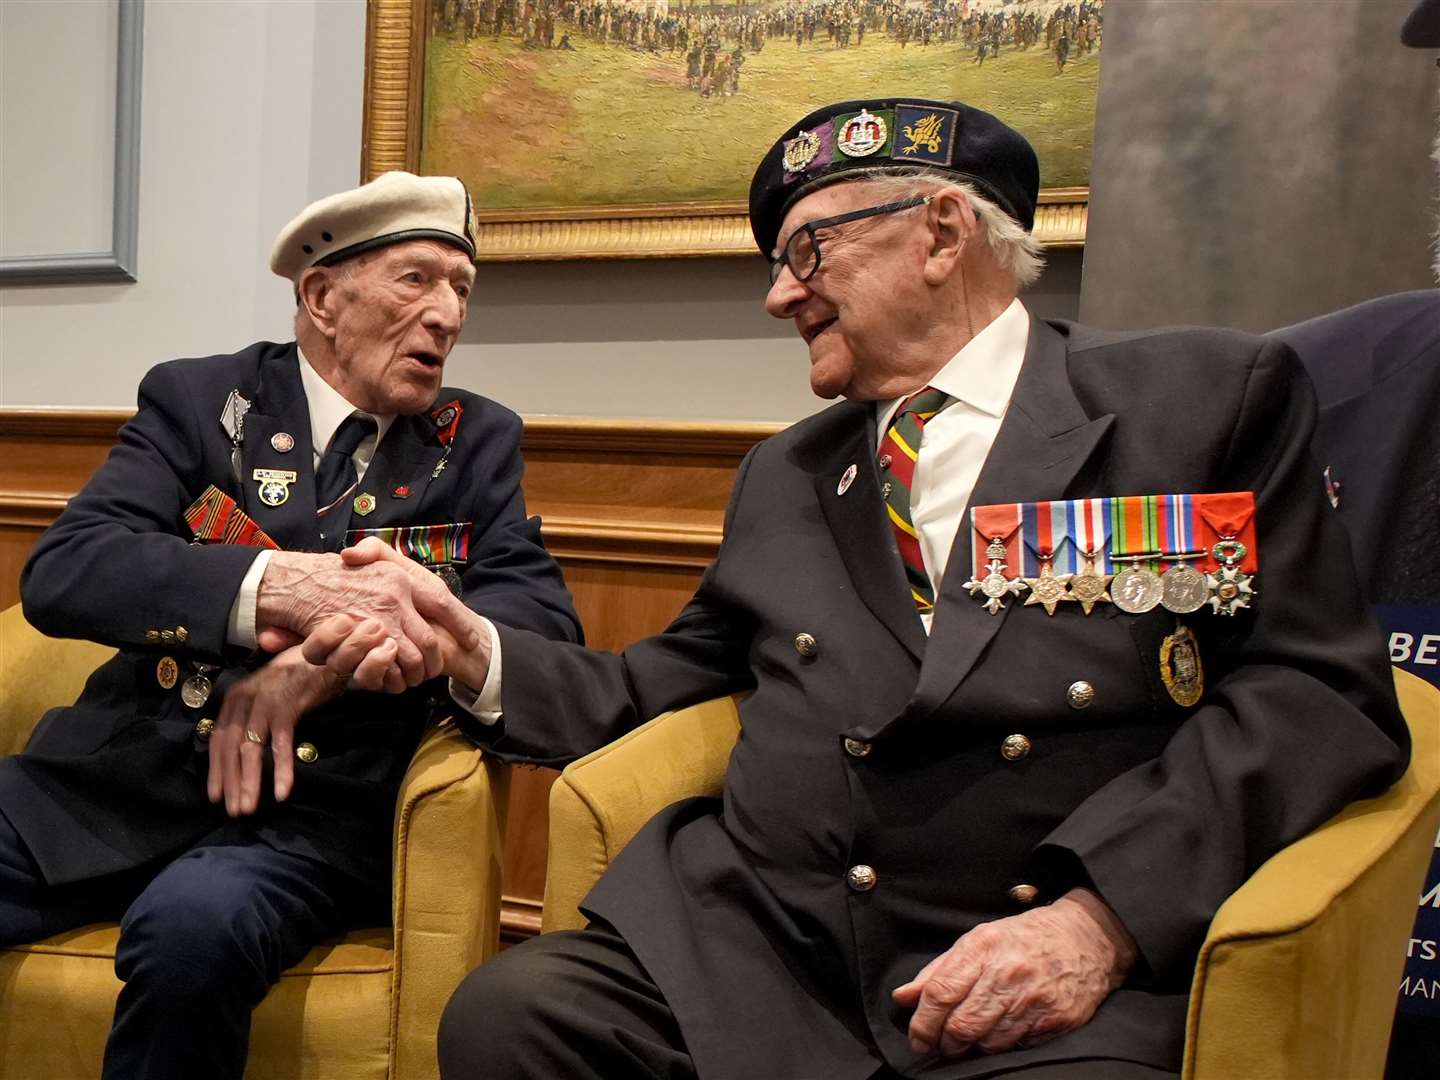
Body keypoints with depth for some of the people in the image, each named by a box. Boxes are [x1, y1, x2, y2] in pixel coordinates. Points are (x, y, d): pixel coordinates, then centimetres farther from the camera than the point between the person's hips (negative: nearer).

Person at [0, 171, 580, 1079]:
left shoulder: (479, 443, 8)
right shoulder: (198, 399, 5)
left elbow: (547, 619, -4)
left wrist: (327, 659, -19)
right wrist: (286, 586, -28)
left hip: (310, 808, 0)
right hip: (126, 773, 1)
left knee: (192, 926, -31)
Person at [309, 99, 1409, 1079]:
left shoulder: (1214, 395, 6)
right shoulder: (782, 475, 21)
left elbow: (1321, 688, -2)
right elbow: (659, 688, 21)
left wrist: (1102, 910, -14)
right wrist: (473, 649, 4)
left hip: (1067, 973, -4)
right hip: (750, 952, 5)